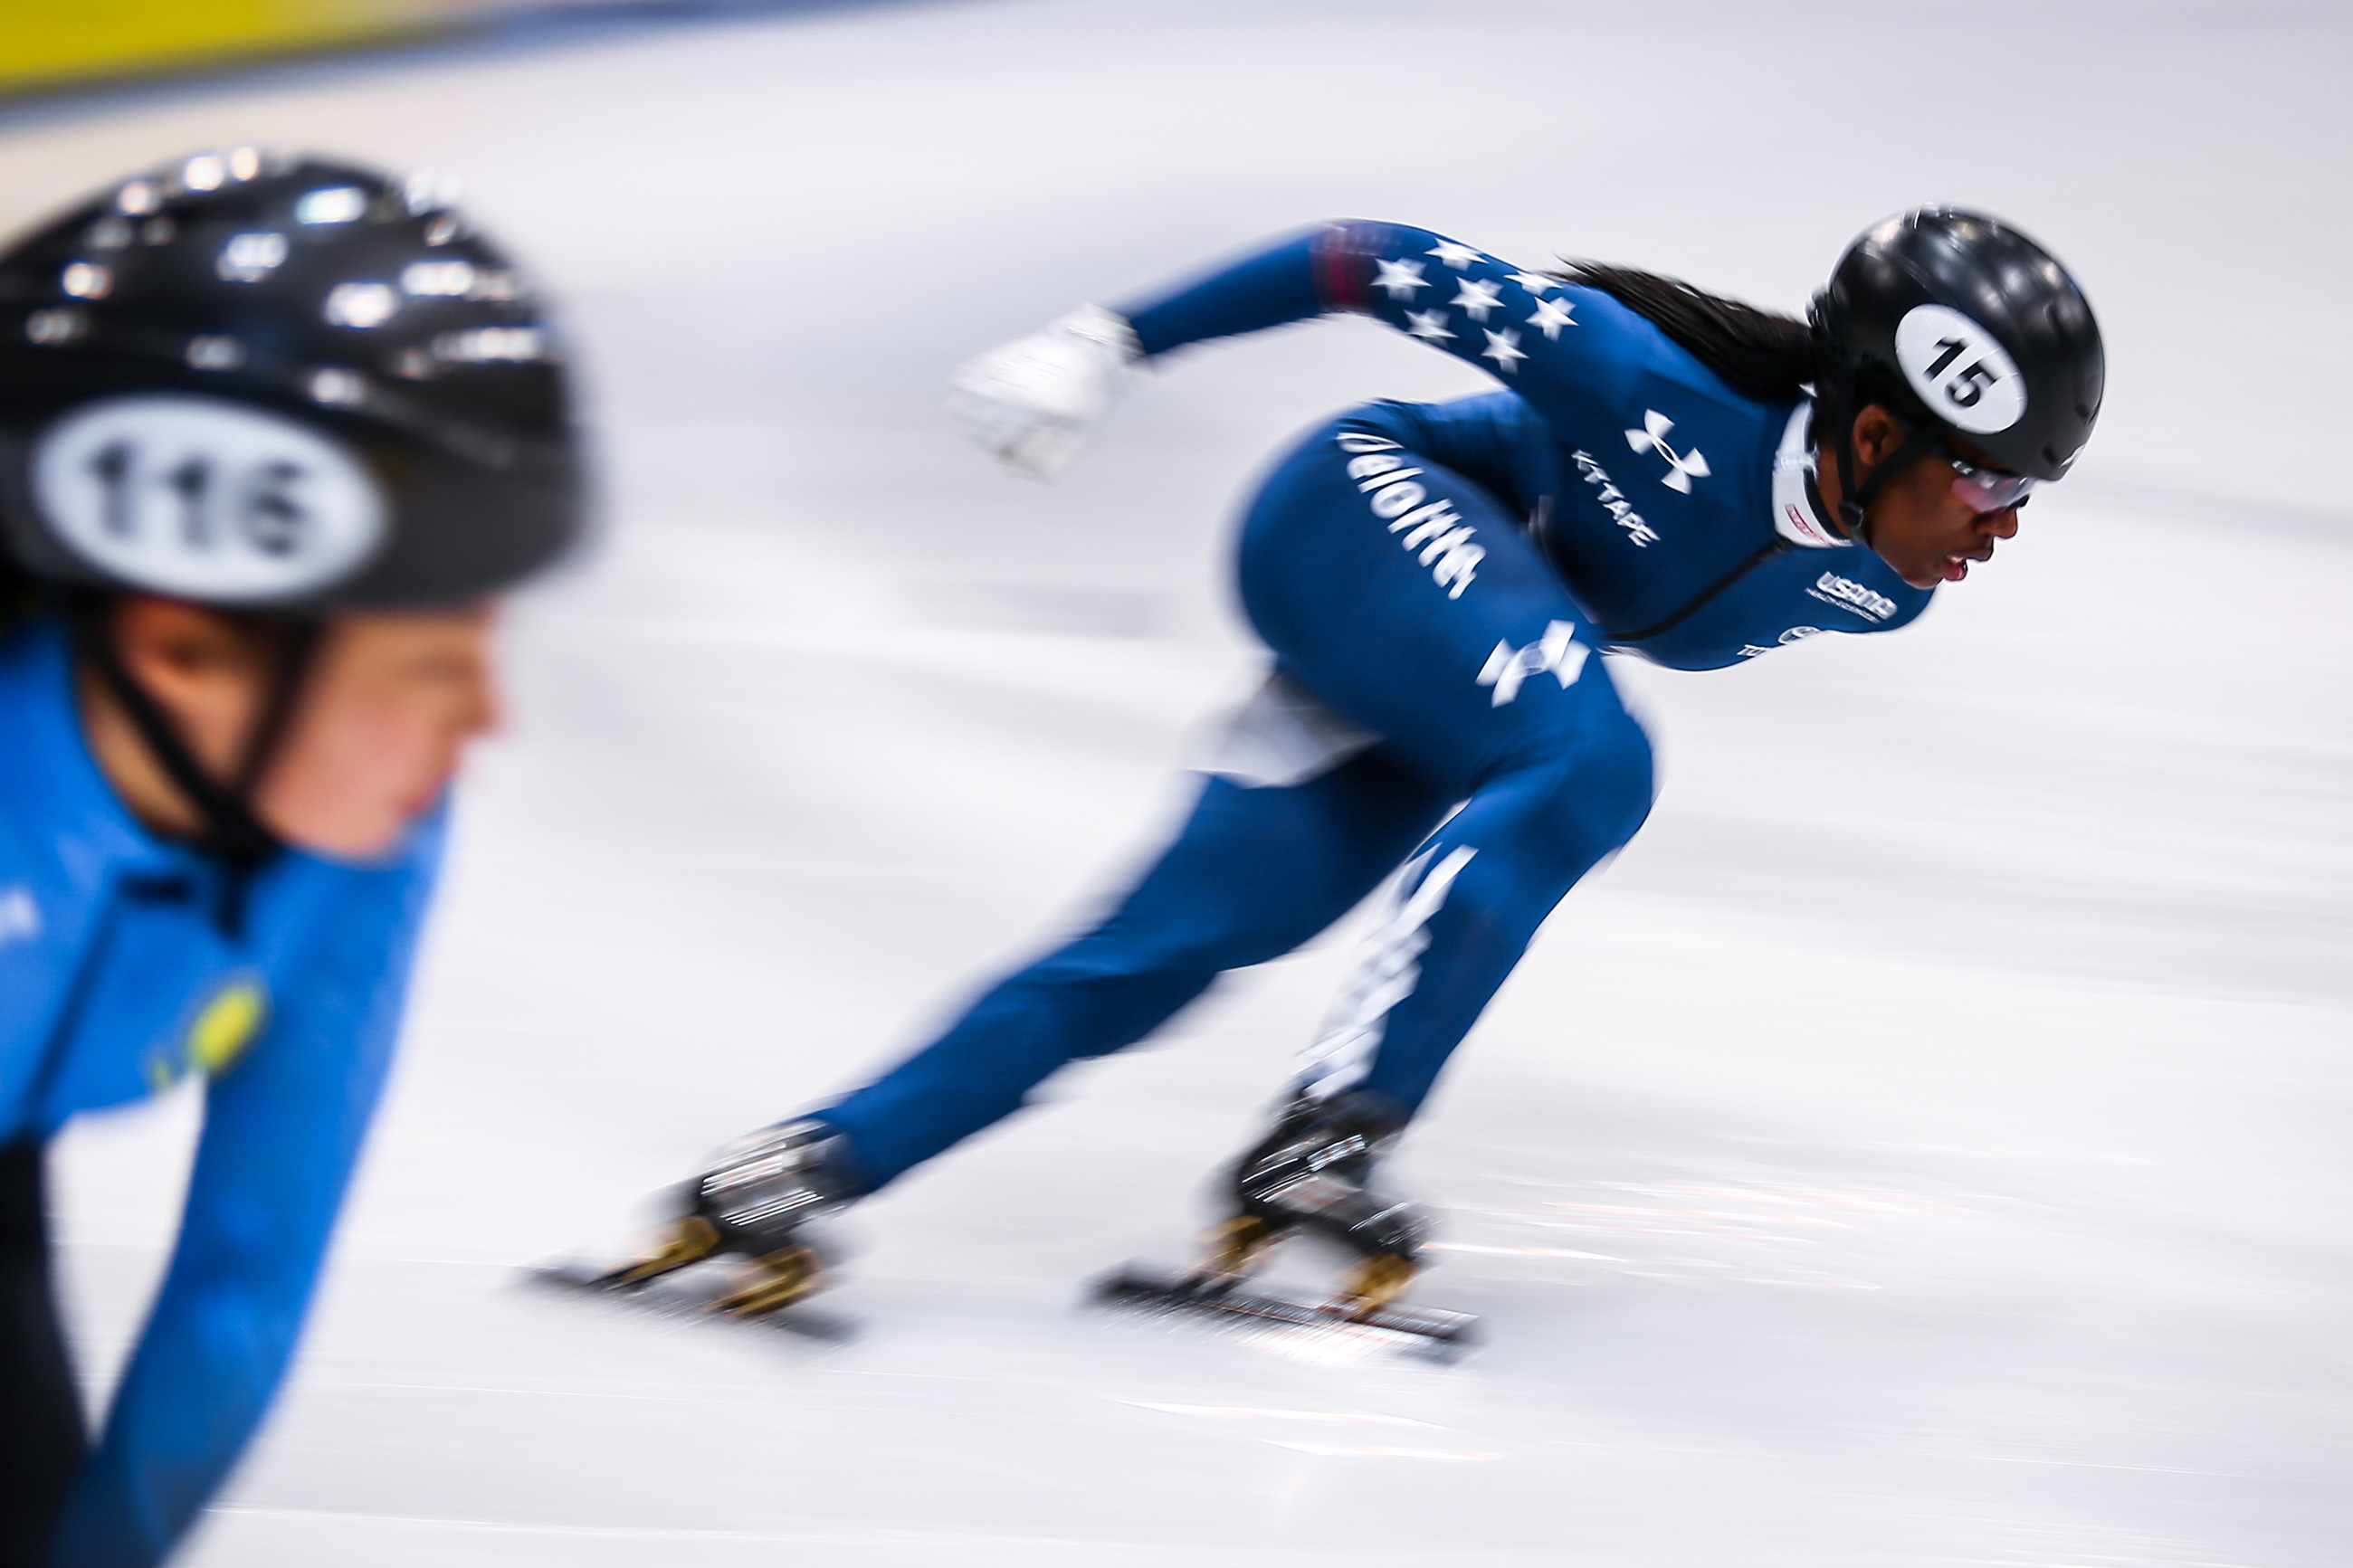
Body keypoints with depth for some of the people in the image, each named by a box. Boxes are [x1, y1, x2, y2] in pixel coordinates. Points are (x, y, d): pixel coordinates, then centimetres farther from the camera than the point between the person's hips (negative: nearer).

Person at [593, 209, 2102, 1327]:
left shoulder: (1876, 590, -9)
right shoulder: (1672, 398, -30)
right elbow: (1393, 265, -23)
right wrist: (1110, 341, -21)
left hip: (1428, 711, 7)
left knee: (1166, 952, -3)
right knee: (1586, 763, -31)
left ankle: (799, 1170, 0)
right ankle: (1325, 1139, -30)